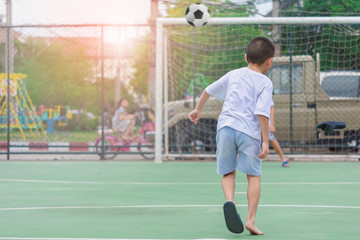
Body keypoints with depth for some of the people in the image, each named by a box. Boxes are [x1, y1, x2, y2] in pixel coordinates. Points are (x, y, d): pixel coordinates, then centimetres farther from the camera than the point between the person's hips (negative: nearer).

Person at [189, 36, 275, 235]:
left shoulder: (233, 75, 17)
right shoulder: (265, 83, 3)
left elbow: (209, 89, 26)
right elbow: (262, 112, -9)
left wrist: (198, 110, 42)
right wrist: (265, 141, -7)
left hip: (226, 127, 3)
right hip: (249, 131, -3)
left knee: (228, 172, 11)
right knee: (253, 175, 6)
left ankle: (230, 200, -18)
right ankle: (250, 219, -3)